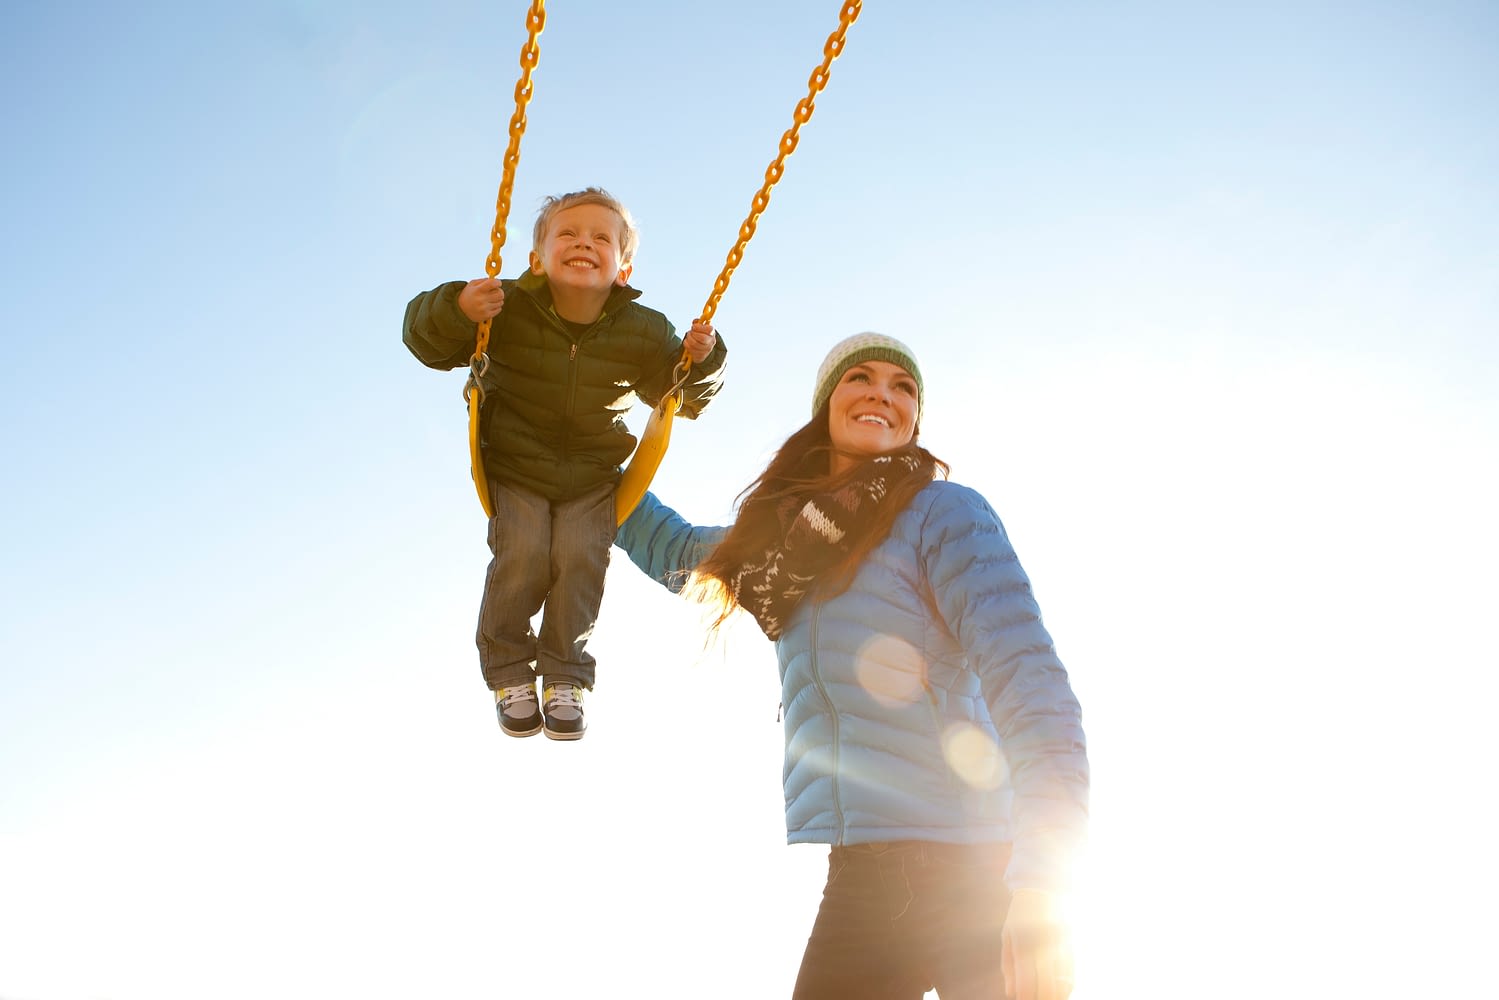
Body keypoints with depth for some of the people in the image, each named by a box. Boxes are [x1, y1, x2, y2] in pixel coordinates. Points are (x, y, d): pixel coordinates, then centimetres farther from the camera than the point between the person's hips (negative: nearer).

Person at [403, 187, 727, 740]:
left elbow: (683, 396, 3)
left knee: (580, 560, -16)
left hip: (591, 478, 1)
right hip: (514, 469, -1)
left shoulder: (644, 332, -10)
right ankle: (509, 674, 3)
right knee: (522, 554, -19)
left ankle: (565, 680, 2)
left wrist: (700, 360, -19)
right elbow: (426, 339, -13)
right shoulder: (506, 308, -17)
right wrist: (455, 311, -35)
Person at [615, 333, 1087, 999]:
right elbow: (672, 548, 35)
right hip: (861, 877, 6)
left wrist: (1039, 883, -24)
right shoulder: (792, 535, 15)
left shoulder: (941, 512, -5)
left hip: (954, 865, -6)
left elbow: (1030, 682, -14)